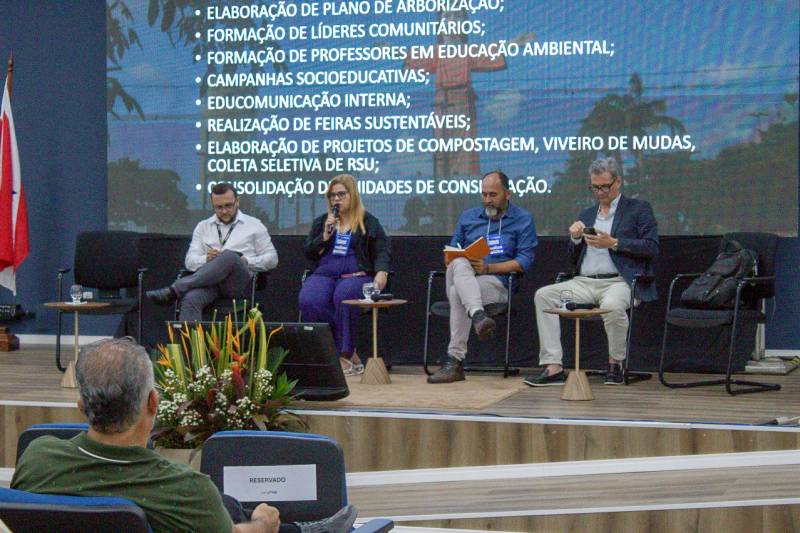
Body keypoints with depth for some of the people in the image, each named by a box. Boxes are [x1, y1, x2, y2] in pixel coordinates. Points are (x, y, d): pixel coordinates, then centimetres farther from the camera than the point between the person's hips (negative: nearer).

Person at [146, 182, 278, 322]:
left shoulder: (253, 225, 17)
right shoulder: (203, 227, 23)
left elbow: (272, 259, 13)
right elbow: (190, 261, 15)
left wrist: (245, 261, -5)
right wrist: (206, 259, -9)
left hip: (239, 281, -2)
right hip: (209, 280, 2)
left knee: (229, 256, -36)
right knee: (190, 299, -34)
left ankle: (173, 290, -41)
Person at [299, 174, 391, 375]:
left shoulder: (368, 222, 14)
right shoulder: (320, 222, 22)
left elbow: (383, 251, 6)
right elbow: (308, 253, 15)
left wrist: (381, 272, -14)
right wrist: (325, 235, -1)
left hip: (355, 275, -3)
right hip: (323, 275, 3)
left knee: (343, 297, -39)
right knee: (308, 300, -31)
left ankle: (344, 355, -26)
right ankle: (350, 353, -21)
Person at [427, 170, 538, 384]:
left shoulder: (523, 220, 9)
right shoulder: (468, 217, 23)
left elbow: (525, 262, -1)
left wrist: (488, 268, -12)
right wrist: (456, 262, -6)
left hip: (498, 283, -3)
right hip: (461, 277, 3)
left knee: (458, 293, -35)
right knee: (459, 264, -35)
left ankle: (454, 361, -39)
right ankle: (478, 316, -58)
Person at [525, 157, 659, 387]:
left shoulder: (638, 209, 8)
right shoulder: (587, 215, 23)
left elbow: (651, 247, -5)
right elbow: (574, 259, 22)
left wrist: (613, 243, -12)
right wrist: (575, 238, 0)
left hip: (618, 281, -5)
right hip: (584, 282, 6)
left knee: (612, 305, -38)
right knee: (543, 295, -16)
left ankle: (615, 363, -11)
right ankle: (553, 367, -20)